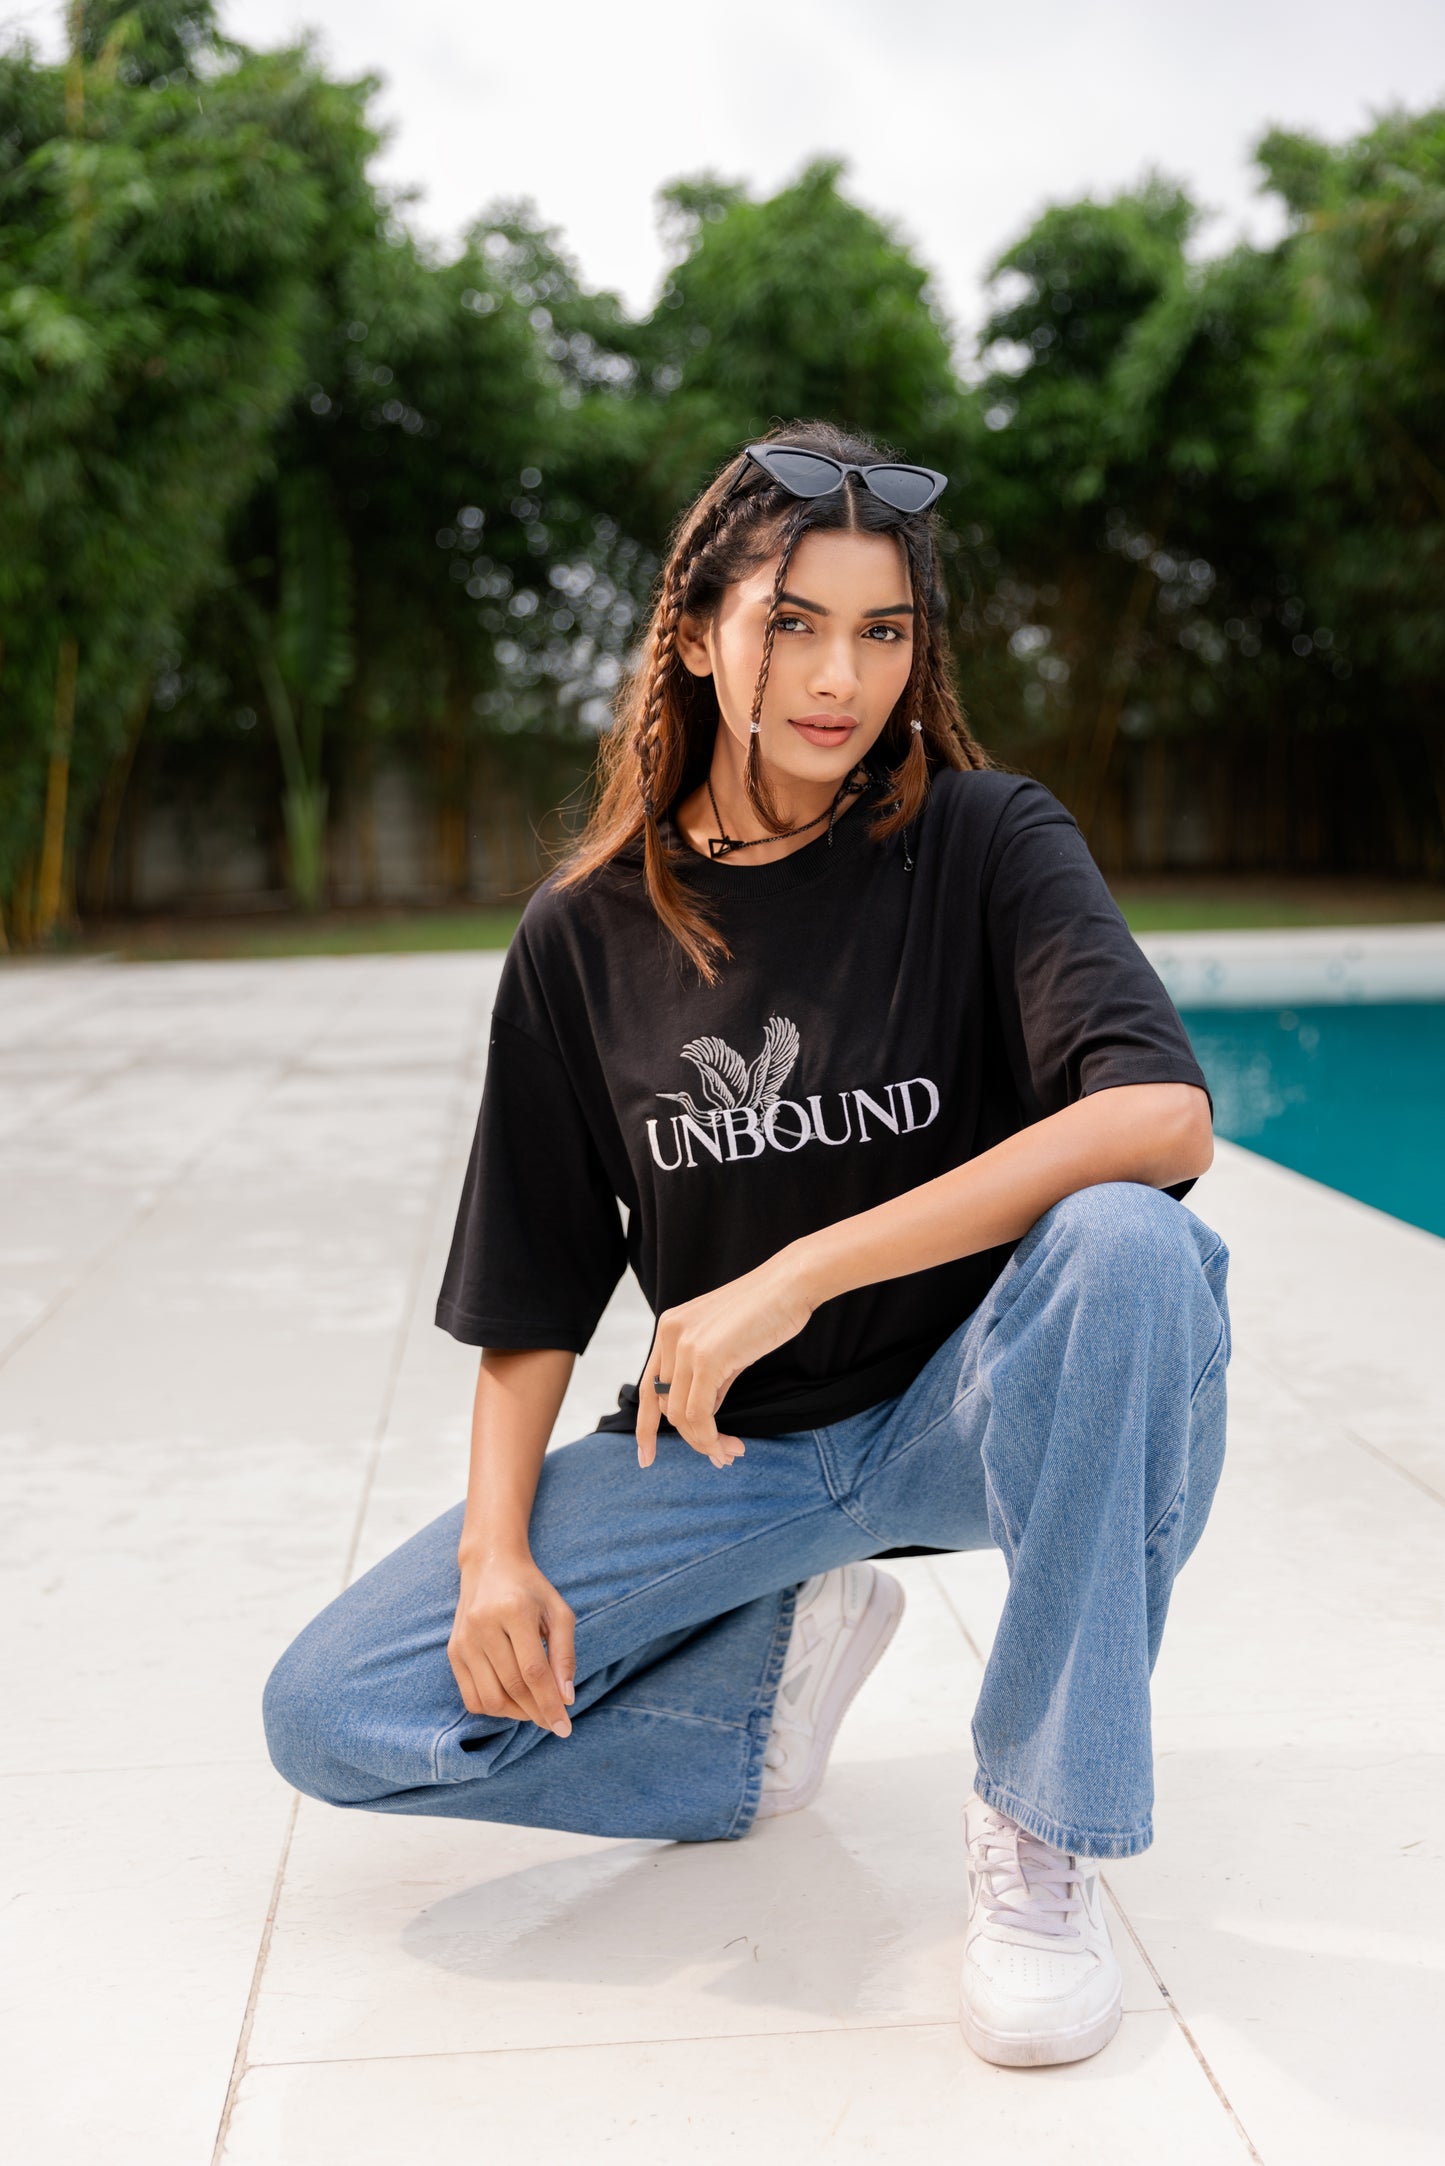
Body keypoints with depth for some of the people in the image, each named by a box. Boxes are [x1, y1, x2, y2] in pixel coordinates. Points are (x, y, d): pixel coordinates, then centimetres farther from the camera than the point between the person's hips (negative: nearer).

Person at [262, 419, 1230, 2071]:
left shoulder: (987, 842, -9)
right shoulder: (585, 936, -2)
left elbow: (1162, 1116, -28)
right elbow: (534, 1294, 3)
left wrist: (796, 1277, -29)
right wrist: (499, 1548, -13)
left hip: (966, 1412, -2)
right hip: (723, 1445, 2)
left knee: (1129, 1245, -36)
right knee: (328, 1716, -11)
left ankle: (1040, 1825, -18)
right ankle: (779, 1650, 9)